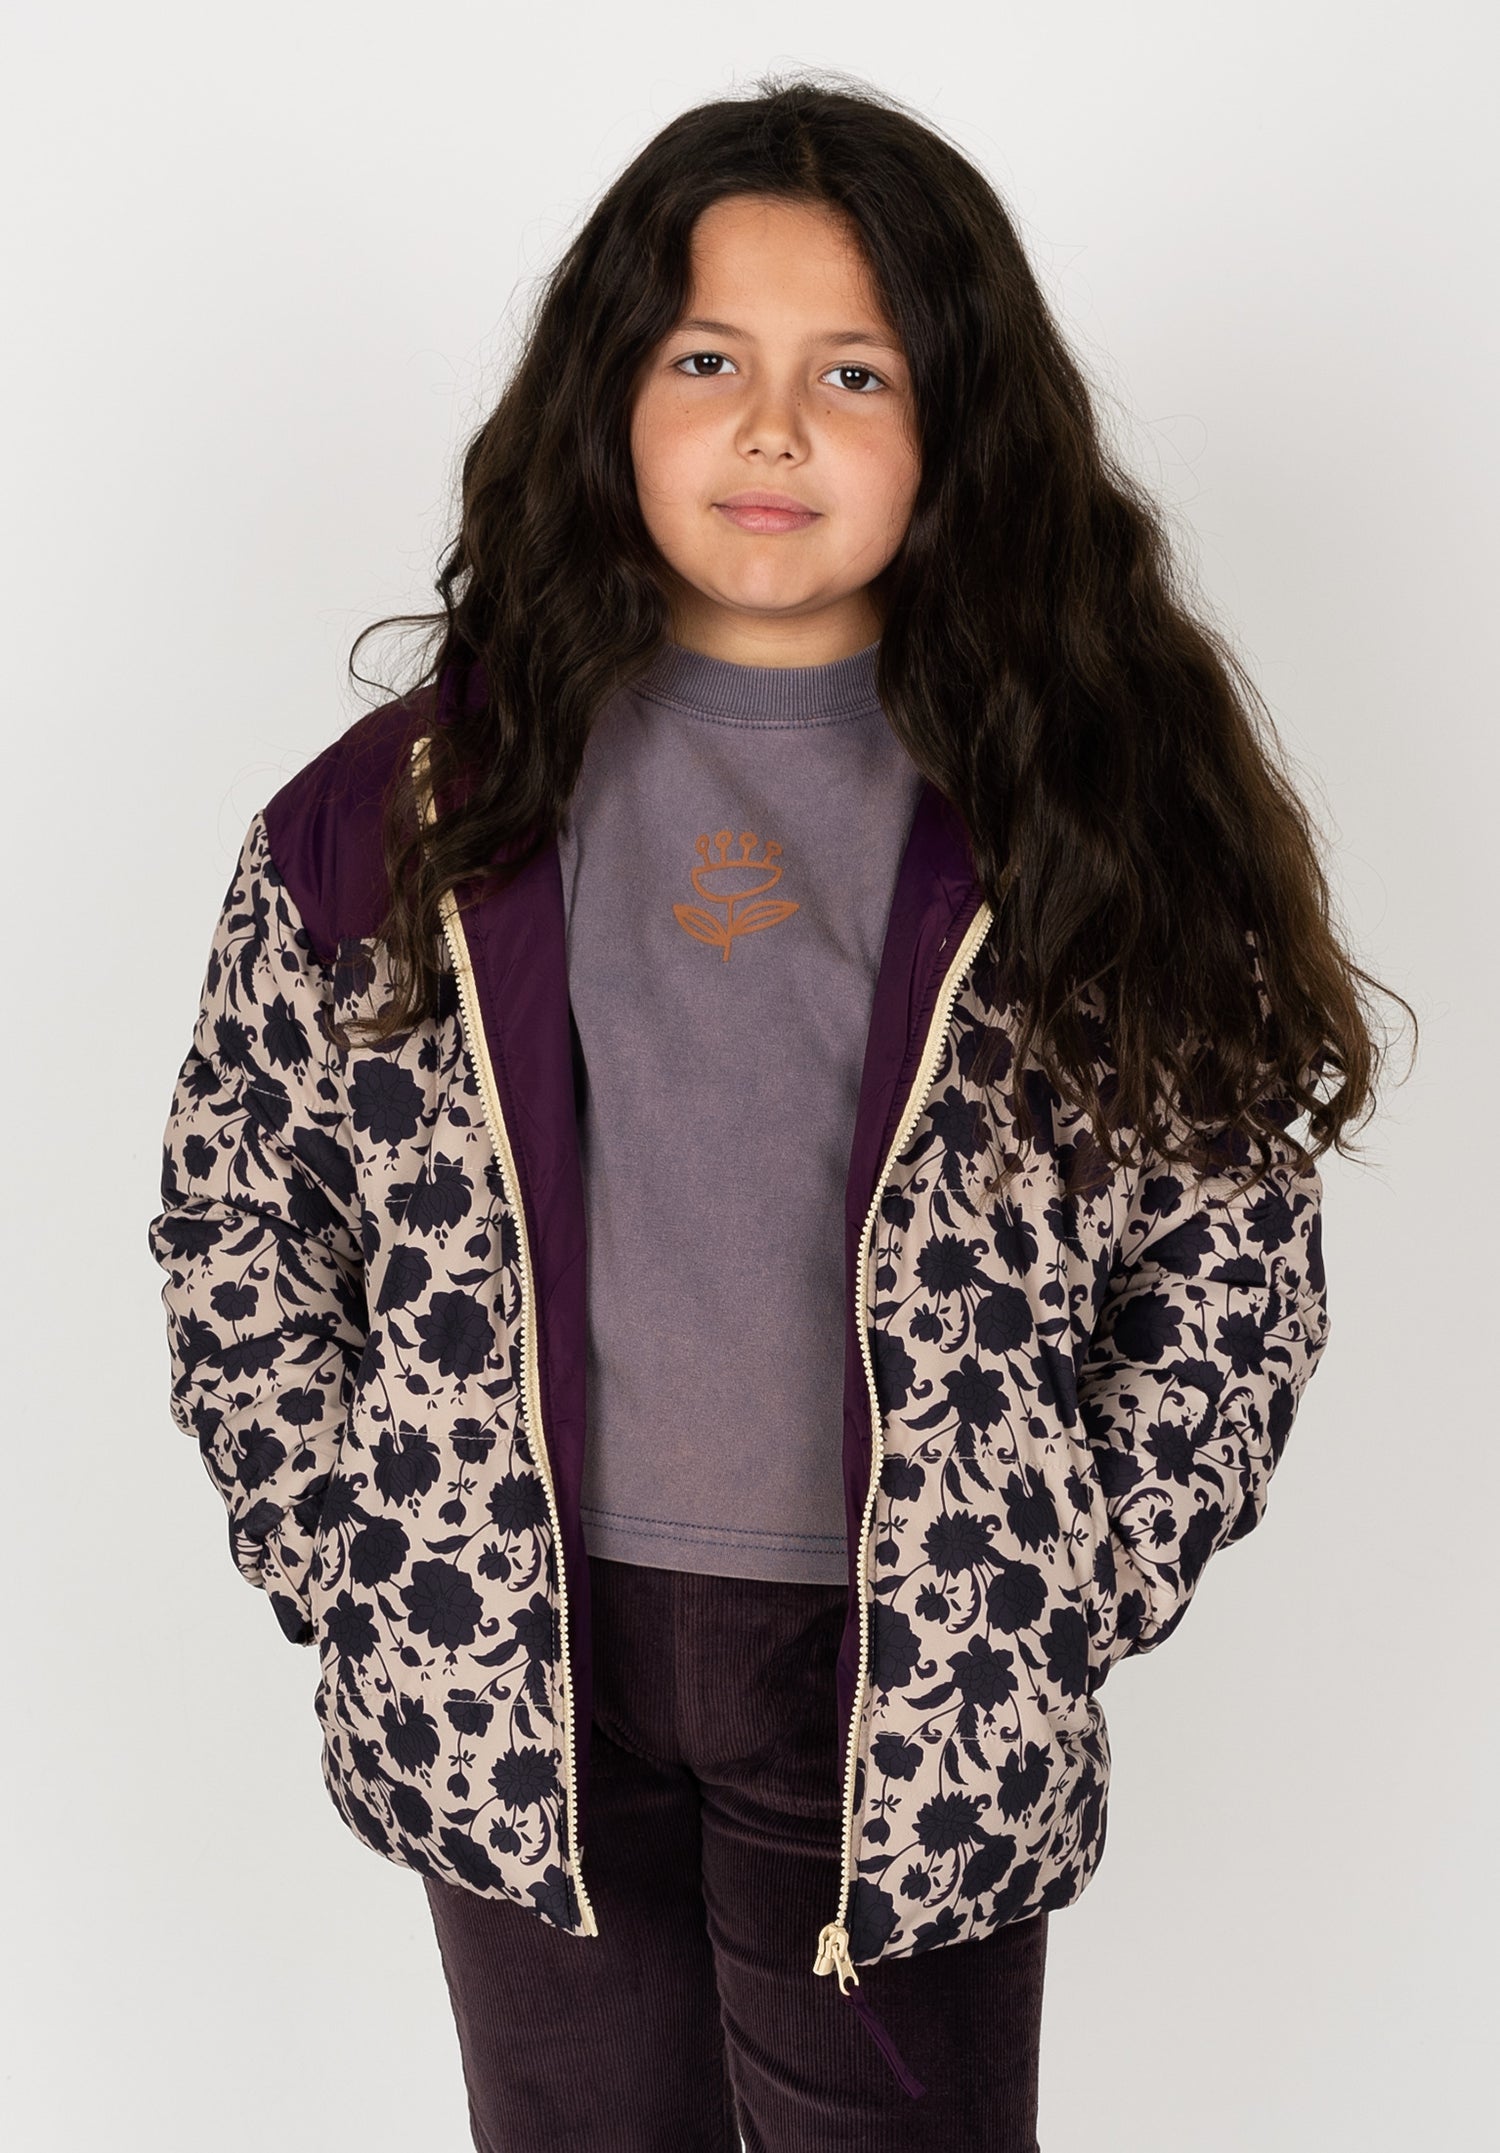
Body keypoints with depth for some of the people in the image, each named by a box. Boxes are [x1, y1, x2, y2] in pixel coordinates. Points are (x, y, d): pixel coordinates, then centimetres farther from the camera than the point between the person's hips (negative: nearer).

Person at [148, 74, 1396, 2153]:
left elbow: (1237, 1277, 0)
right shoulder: (422, 802, -2)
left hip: (918, 1706, 0)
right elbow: (233, 1204, 4)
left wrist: (1041, 1619, -6)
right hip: (506, 1676, 1)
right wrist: (350, 1561, -3)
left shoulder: (1087, 815, -4)